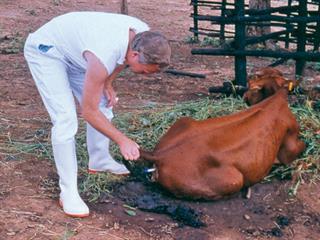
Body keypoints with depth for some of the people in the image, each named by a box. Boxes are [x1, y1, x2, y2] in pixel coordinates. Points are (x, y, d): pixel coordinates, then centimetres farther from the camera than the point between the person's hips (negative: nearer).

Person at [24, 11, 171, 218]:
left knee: (103, 104, 10)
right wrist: (122, 140, -25)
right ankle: (68, 192, -8)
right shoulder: (103, 56, -41)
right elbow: (89, 111, -29)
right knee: (66, 119, -18)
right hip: (44, 50, -8)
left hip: (73, 49, 8)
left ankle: (99, 161, 32)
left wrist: (108, 83, -3)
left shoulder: (144, 35, -19)